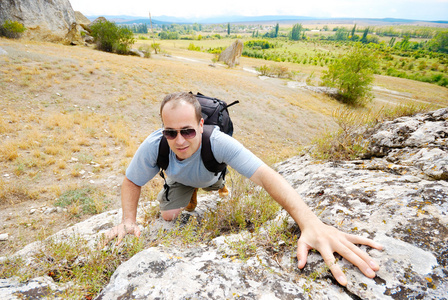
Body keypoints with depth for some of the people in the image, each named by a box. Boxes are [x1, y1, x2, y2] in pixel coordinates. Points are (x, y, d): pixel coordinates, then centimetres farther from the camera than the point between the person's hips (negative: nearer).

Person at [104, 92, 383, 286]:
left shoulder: (218, 143, -48)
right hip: (180, 180, 1)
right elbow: (132, 181, -21)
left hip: (209, 176, 0)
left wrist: (311, 224, -71)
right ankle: (190, 197, 23)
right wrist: (129, 220, -38)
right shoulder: (153, 147, -41)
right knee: (168, 216, -10)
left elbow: (266, 175, -58)